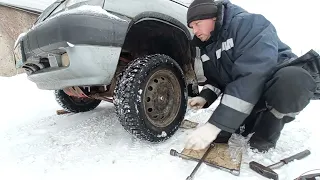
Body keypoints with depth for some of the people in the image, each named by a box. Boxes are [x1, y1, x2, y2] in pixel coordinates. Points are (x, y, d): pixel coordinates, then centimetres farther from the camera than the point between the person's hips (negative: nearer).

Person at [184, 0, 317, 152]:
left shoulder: (249, 23, -21)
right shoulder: (207, 48, 3)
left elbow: (253, 76, -34)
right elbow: (214, 79, 13)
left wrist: (216, 124, -38)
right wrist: (205, 97, -11)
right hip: (241, 96, 6)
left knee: (292, 81, -40)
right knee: (218, 136, -9)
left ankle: (266, 135, -10)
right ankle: (258, 117, 19)